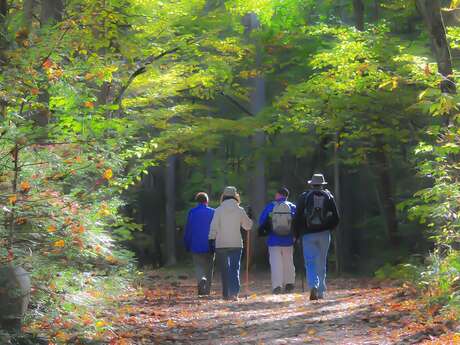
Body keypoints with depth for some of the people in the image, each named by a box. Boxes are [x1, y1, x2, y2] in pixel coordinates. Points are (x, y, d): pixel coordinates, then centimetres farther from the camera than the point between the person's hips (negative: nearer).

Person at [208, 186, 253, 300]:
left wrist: (211, 240, 2)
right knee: (235, 269, 2)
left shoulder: (219, 210, -3)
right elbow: (248, 226, 9)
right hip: (236, 244, 0)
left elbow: (214, 227, -5)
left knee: (224, 270, 10)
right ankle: (234, 293, -14)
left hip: (221, 245, 0)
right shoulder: (240, 210, -1)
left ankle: (226, 294, 11)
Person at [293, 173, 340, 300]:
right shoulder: (328, 197, 6)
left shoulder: (304, 197, 0)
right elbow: (336, 218, 6)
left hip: (308, 235, -2)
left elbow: (297, 218, -3)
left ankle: (313, 286, -26)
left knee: (310, 263, -3)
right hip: (324, 234, 2)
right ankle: (321, 292, 14)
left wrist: (297, 234, 7)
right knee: (322, 264, 12)